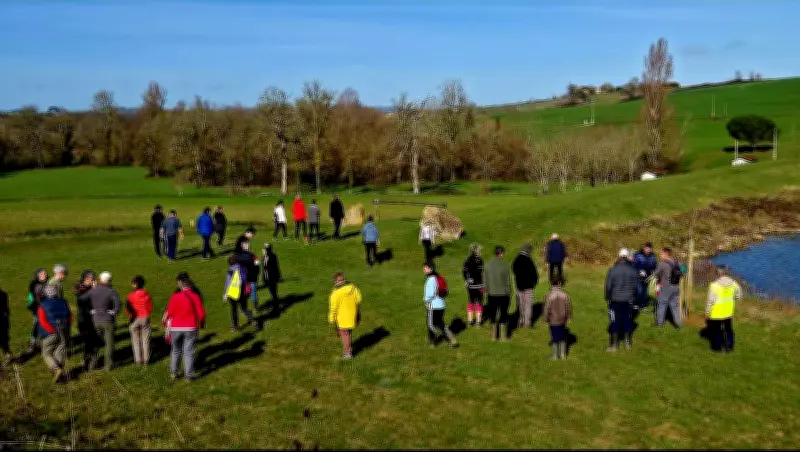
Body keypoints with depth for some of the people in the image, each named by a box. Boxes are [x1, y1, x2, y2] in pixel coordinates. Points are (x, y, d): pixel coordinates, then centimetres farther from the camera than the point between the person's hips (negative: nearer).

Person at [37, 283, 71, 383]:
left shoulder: (43, 305, -11)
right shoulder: (63, 303, 3)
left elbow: (43, 321, -18)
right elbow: (70, 318, 7)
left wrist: (53, 331, -15)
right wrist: (65, 329, 12)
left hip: (50, 334, -4)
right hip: (63, 334, 4)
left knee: (47, 354, 9)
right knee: (60, 354, 11)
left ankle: (56, 369, -13)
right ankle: (59, 376, 15)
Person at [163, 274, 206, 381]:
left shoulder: (175, 296, -9)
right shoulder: (195, 296, -7)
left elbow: (169, 312, -7)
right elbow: (201, 313, -7)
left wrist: (164, 321, 13)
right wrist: (202, 323, 12)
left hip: (176, 328, 1)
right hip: (190, 328, 0)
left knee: (176, 351, 18)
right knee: (189, 352, 6)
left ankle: (173, 373, 24)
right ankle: (188, 375, 8)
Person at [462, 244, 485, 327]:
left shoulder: (467, 260, 2)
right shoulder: (479, 260, -13)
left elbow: (463, 271, 2)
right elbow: (481, 273, -15)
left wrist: (466, 281, 14)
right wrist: (484, 286, -10)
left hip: (470, 285, 5)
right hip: (478, 285, -5)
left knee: (470, 302, 14)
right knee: (479, 303, 6)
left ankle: (470, 320, 20)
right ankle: (478, 321, 9)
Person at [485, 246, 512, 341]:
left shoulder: (488, 265, -4)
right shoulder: (505, 266, -15)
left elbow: (486, 281, 2)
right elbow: (508, 282, -9)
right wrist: (509, 294, 2)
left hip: (492, 294, 3)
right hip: (503, 294, -3)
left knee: (493, 315, 12)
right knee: (503, 314, 9)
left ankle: (494, 336, 18)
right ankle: (503, 336, 14)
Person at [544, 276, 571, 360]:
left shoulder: (549, 295, -20)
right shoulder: (564, 294, -11)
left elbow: (547, 309, -14)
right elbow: (568, 307, -2)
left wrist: (546, 319, 0)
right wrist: (568, 317, 14)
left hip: (553, 321, -3)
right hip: (562, 320, 3)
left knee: (555, 338, 10)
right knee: (562, 337, 18)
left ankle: (555, 356, 21)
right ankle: (563, 355, 27)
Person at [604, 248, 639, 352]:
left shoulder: (613, 270, -15)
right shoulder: (633, 271, -5)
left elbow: (608, 286, -10)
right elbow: (636, 285, 4)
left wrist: (607, 298, 3)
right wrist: (632, 297, 17)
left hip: (615, 300, -3)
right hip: (628, 301, 3)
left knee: (615, 322, 4)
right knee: (627, 320, 16)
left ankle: (614, 344, 7)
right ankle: (627, 343, 25)